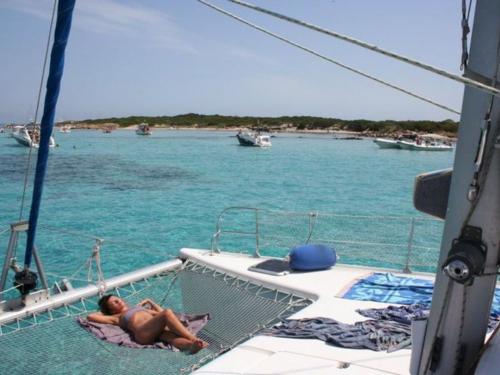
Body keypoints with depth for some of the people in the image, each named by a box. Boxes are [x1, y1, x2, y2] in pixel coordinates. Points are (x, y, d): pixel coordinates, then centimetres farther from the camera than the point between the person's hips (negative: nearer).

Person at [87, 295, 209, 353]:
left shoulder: (140, 307, 40)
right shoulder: (117, 318, 26)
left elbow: (161, 312, 40)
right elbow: (90, 316, 21)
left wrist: (150, 302, 43)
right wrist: (103, 311, 36)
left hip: (159, 330, 4)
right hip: (142, 332, -4)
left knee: (170, 335, -34)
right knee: (167, 313, -31)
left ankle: (192, 345, -64)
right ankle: (194, 339, -45)